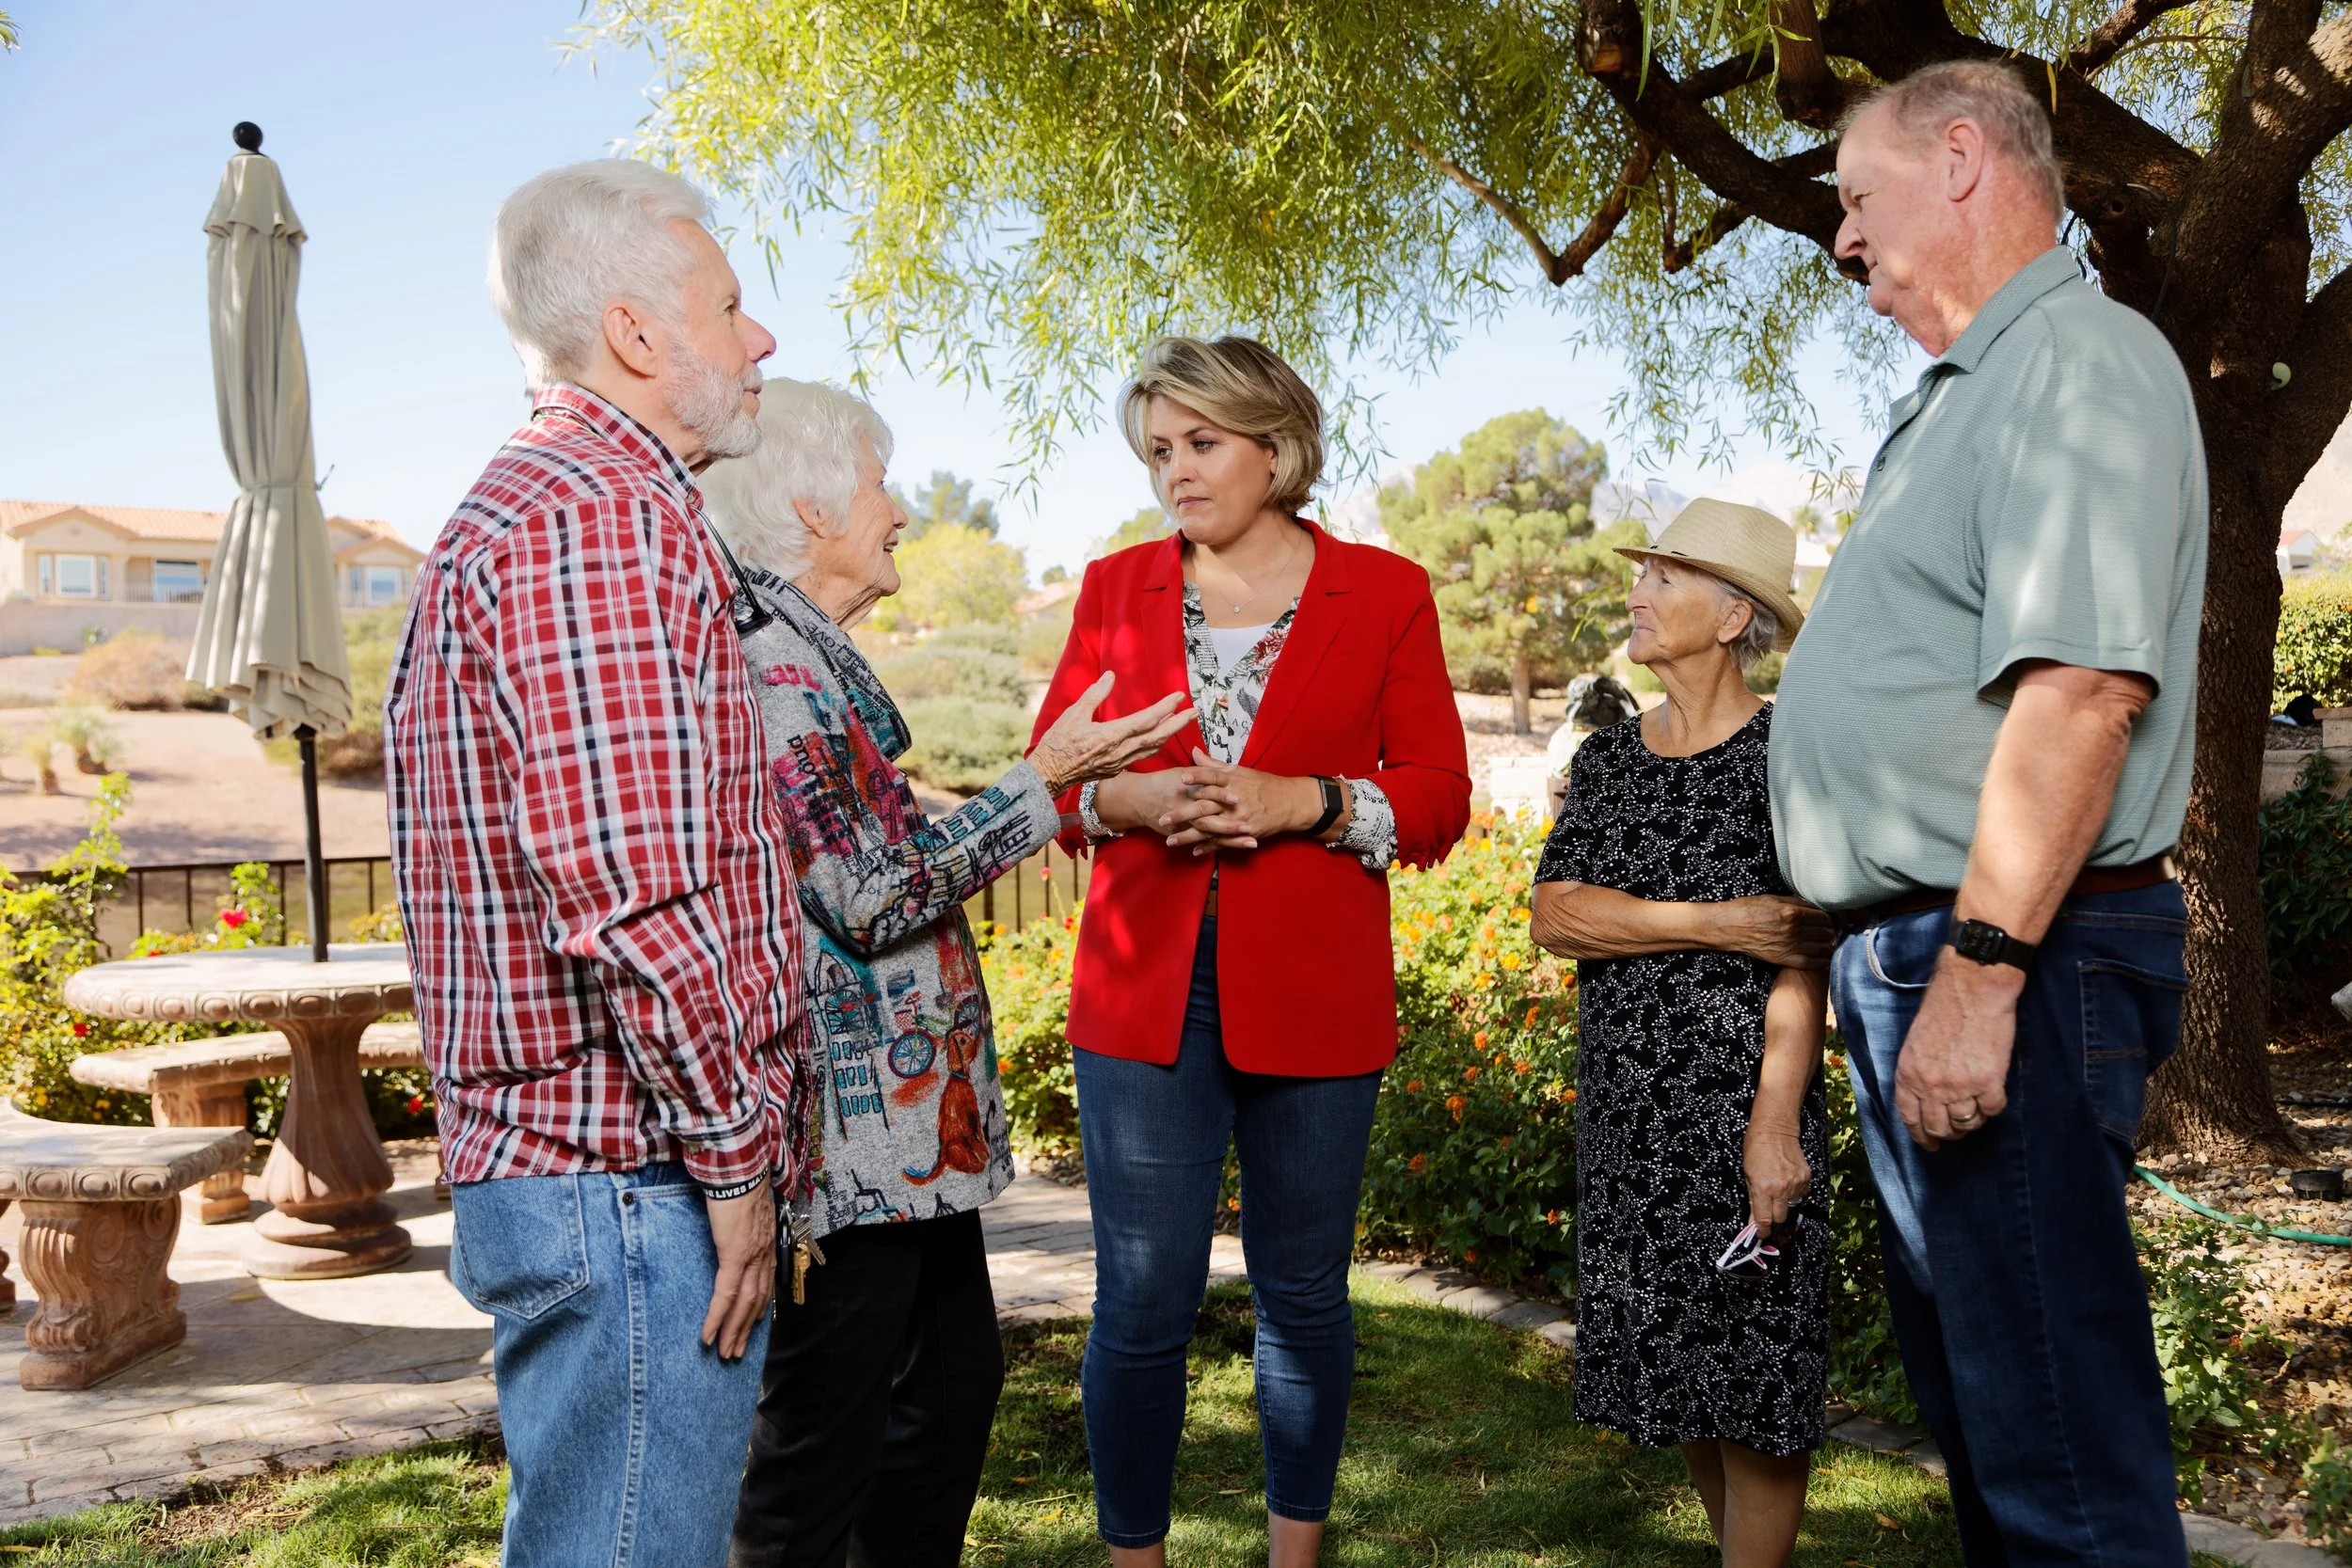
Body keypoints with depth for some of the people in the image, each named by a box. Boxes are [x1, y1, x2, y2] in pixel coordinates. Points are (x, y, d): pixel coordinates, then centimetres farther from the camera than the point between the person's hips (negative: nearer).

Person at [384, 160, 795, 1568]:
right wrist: (734, 1153, -15)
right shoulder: (605, 515, -16)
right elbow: (633, 896, -25)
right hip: (634, 1176, -11)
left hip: (542, 1163, 11)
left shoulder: (520, 505, 19)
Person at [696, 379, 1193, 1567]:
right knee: (821, 1447, 2)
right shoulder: (774, 661, -18)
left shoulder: (810, 652, 14)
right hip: (852, 1128, -11)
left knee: (954, 1380, 20)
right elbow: (871, 899, -21)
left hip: (906, 1122, 11)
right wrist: (1046, 780, -15)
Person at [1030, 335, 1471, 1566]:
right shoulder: (1116, 588, 11)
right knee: (1142, 1298, -1)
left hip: (1313, 998, -1)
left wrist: (1304, 802, -14)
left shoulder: (1384, 592, 5)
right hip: (1143, 991, 1)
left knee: (1302, 1292, 10)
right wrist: (1124, 799, -12)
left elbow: (1439, 800, 3)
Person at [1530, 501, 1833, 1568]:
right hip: (1624, 1100, 6)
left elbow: (1805, 956, -12)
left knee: (1754, 1367, 0)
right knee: (1669, 1359, 14)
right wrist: (1718, 924, -14)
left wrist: (1775, 1121, -19)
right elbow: (1552, 915, -2)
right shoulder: (1607, 759, 10)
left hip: (1742, 1096, -6)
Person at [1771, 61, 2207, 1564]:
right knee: (1975, 1397, 20)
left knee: (2058, 1435, -3)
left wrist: (1983, 968, -26)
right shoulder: (1965, 396, 20)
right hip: (1925, 953, 10)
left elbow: (2082, 689, -23)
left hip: (2011, 965, -10)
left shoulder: (2083, 361, -11)